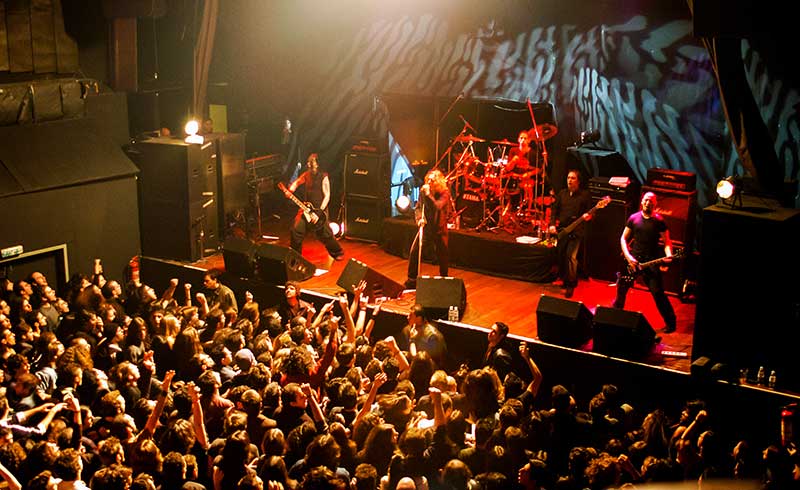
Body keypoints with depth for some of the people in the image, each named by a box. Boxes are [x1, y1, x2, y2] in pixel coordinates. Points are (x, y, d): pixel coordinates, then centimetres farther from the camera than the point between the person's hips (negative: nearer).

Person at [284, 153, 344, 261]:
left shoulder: (323, 177, -14)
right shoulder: (307, 175, 3)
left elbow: (327, 196, -15)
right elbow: (296, 182, 11)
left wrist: (319, 213, -19)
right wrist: (289, 191, -14)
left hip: (320, 210, -5)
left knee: (325, 235, -1)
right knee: (296, 231, 1)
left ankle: (338, 253, 22)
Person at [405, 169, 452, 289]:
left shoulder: (444, 193, -13)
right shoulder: (423, 191, 0)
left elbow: (437, 207, -27)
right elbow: (418, 207, 6)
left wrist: (428, 195, -29)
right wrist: (419, 218, -12)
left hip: (439, 229, -3)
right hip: (426, 227, 3)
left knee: (443, 255, 8)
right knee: (414, 252, -6)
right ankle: (411, 280, 6)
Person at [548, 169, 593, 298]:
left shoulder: (585, 195, 0)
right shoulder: (562, 193, 12)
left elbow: (590, 212, 2)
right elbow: (554, 209, 13)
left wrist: (588, 216, -21)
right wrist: (552, 224, 1)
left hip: (576, 231, -5)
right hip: (561, 230, 5)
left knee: (571, 256, -15)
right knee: (561, 256, 9)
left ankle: (571, 285, -6)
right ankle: (564, 279, 28)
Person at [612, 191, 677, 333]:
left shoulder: (659, 221, -2)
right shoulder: (633, 218, 4)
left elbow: (667, 242, 0)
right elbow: (623, 239, 7)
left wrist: (668, 255, -21)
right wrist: (628, 257, -7)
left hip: (651, 262, -3)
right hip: (632, 259, 3)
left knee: (658, 292, -10)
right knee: (621, 288, 8)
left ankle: (670, 323, -1)